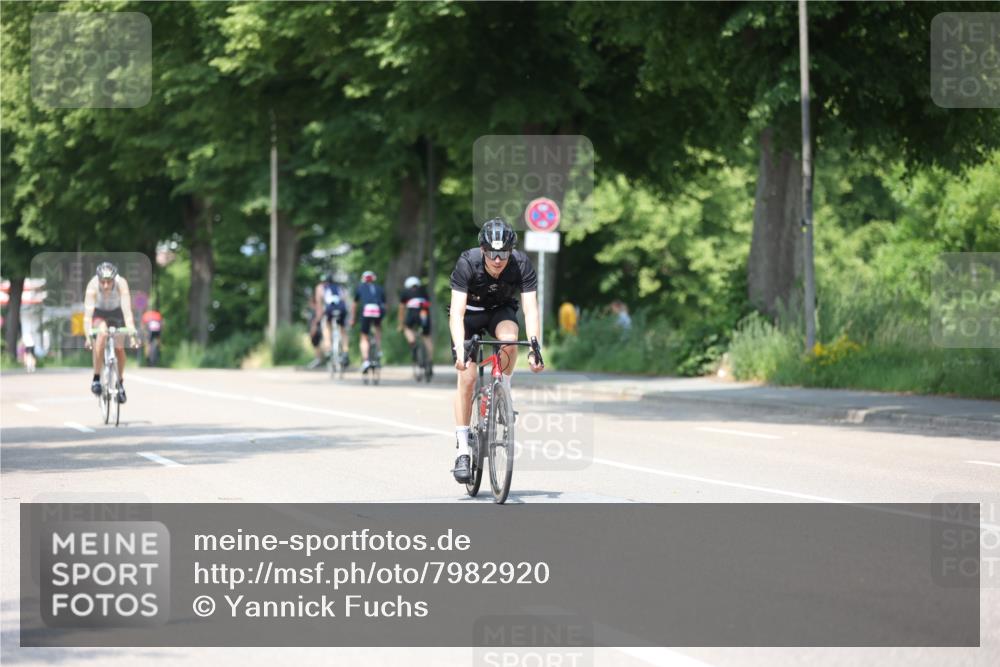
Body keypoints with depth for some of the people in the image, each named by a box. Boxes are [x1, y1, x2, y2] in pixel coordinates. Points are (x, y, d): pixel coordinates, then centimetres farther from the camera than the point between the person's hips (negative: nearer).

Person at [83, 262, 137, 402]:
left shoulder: (121, 283, -35)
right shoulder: (93, 285, -35)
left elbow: (127, 310, -42)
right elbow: (88, 313, -42)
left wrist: (132, 332, -53)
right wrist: (88, 335, -55)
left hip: (116, 312, 1)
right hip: (99, 312, -1)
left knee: (119, 348, -7)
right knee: (101, 336, -30)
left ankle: (120, 382, 19)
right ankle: (96, 378, -19)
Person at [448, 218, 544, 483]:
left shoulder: (522, 265, -28)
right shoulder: (467, 263, -32)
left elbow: (530, 309, -32)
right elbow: (457, 312, -37)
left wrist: (534, 348, -46)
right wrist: (460, 351, -50)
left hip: (500, 310, 1)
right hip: (469, 313, -1)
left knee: (509, 339, -34)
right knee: (467, 377, -13)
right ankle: (462, 451, -6)